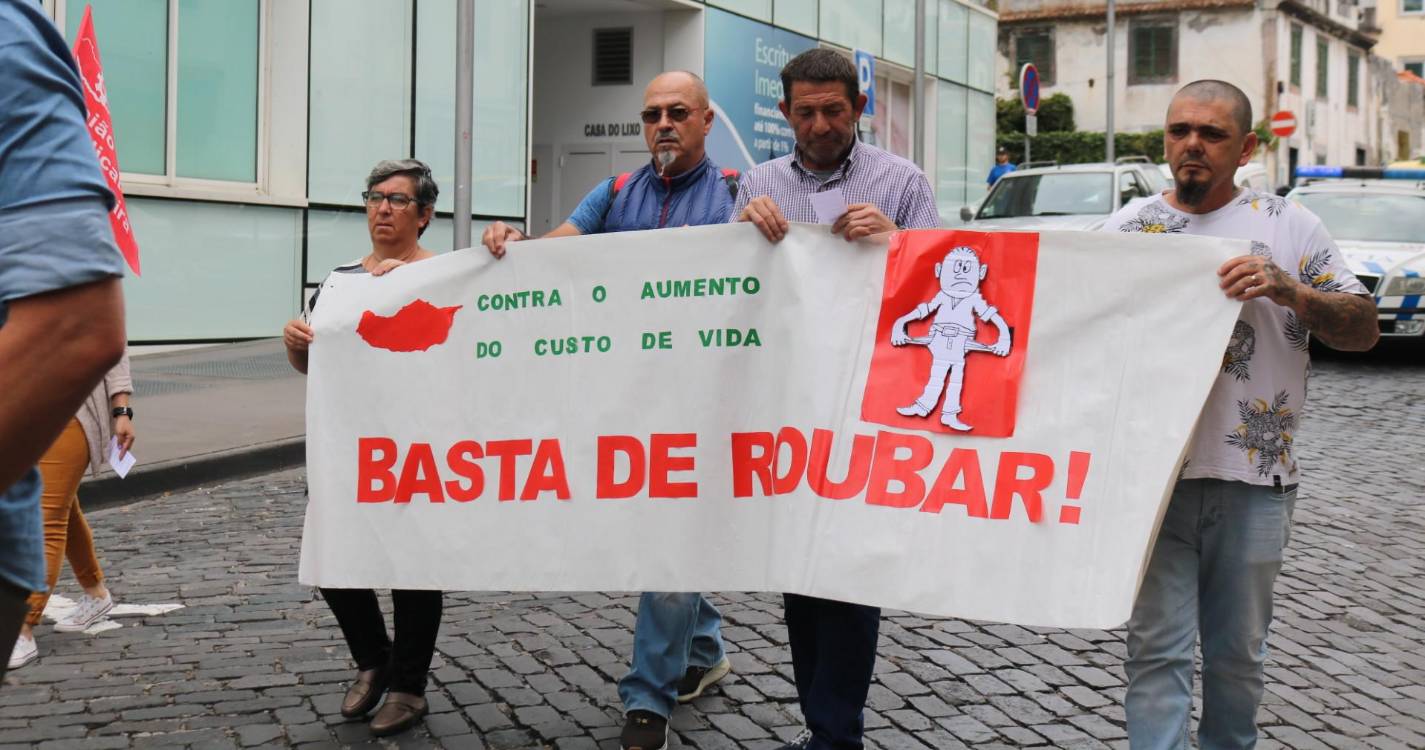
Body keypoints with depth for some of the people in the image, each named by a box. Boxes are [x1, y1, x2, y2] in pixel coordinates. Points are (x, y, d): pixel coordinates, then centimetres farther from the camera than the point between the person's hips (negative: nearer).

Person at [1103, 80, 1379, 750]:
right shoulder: (1128, 226, 8)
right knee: (1157, 649, -2)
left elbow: (1363, 329, 2)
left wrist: (1288, 291, -15)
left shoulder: (1287, 226, 5)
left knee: (1238, 651, 12)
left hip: (1253, 476, 0)